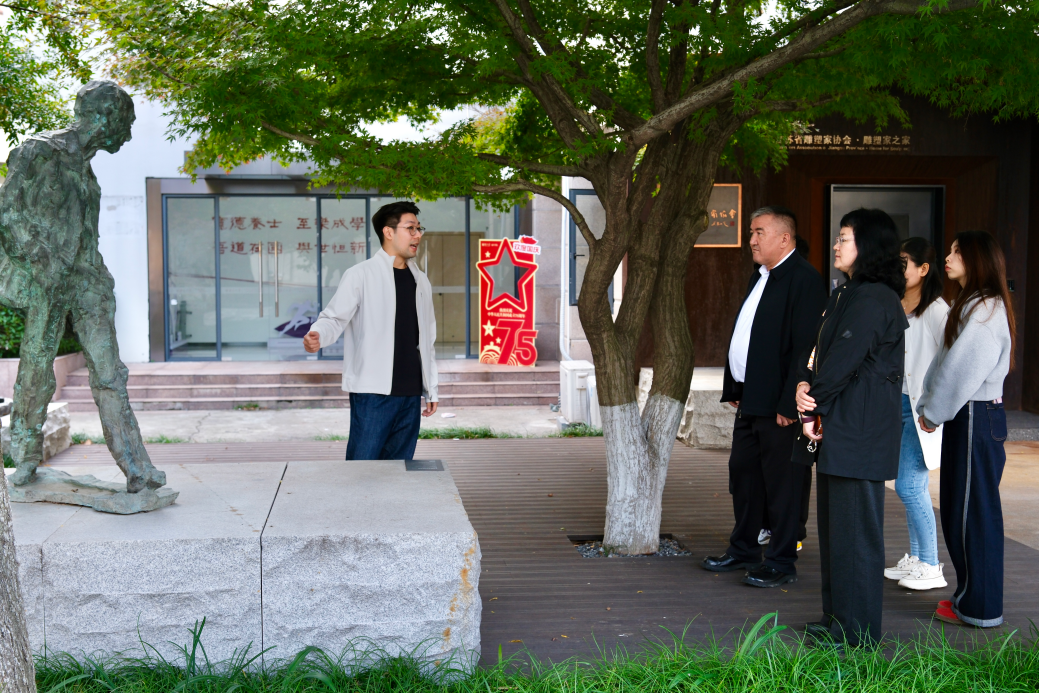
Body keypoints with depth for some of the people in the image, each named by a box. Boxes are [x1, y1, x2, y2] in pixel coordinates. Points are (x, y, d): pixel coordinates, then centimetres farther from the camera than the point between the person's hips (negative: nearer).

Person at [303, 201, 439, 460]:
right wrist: (317, 335, -30)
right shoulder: (361, 275, -2)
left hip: (411, 394, 6)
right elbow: (335, 318, -7)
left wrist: (431, 389, 18)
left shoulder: (420, 281, 16)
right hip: (373, 391, -6)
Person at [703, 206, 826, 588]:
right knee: (742, 474, 17)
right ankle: (744, 550, 31)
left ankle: (781, 563, 13)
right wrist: (734, 388, 16)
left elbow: (806, 347, -19)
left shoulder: (805, 279, -14)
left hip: (779, 404, -9)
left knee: (781, 484, 2)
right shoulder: (759, 276, 16)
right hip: (749, 399, 10)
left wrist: (789, 404, -21)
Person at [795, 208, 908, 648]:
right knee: (833, 525, 16)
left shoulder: (873, 299, -15)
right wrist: (804, 386, -5)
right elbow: (818, 349, 14)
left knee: (854, 529, -3)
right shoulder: (847, 294, 17)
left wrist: (814, 408, -7)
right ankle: (838, 617, 27)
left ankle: (857, 631, 6)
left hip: (860, 433, -10)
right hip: (839, 430, 10)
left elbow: (843, 360, -18)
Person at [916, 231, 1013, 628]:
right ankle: (971, 594, 25)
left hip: (978, 417, -10)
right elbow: (946, 362, 15)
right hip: (963, 416, 10)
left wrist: (935, 413, -10)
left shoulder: (987, 309, -16)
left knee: (973, 511, -3)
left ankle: (979, 606, 6)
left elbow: (963, 370, -19)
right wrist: (928, 407, 7)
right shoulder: (969, 306, 16)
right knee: (956, 508, 14)